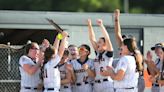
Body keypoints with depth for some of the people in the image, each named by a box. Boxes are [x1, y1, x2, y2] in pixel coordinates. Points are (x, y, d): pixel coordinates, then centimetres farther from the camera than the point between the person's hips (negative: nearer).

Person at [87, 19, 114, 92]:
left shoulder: (108, 54, -2)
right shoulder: (98, 54, 14)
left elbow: (107, 39, -14)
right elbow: (92, 39, 11)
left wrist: (101, 25, -17)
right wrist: (89, 26, 4)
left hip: (107, 84, -7)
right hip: (96, 85, 7)